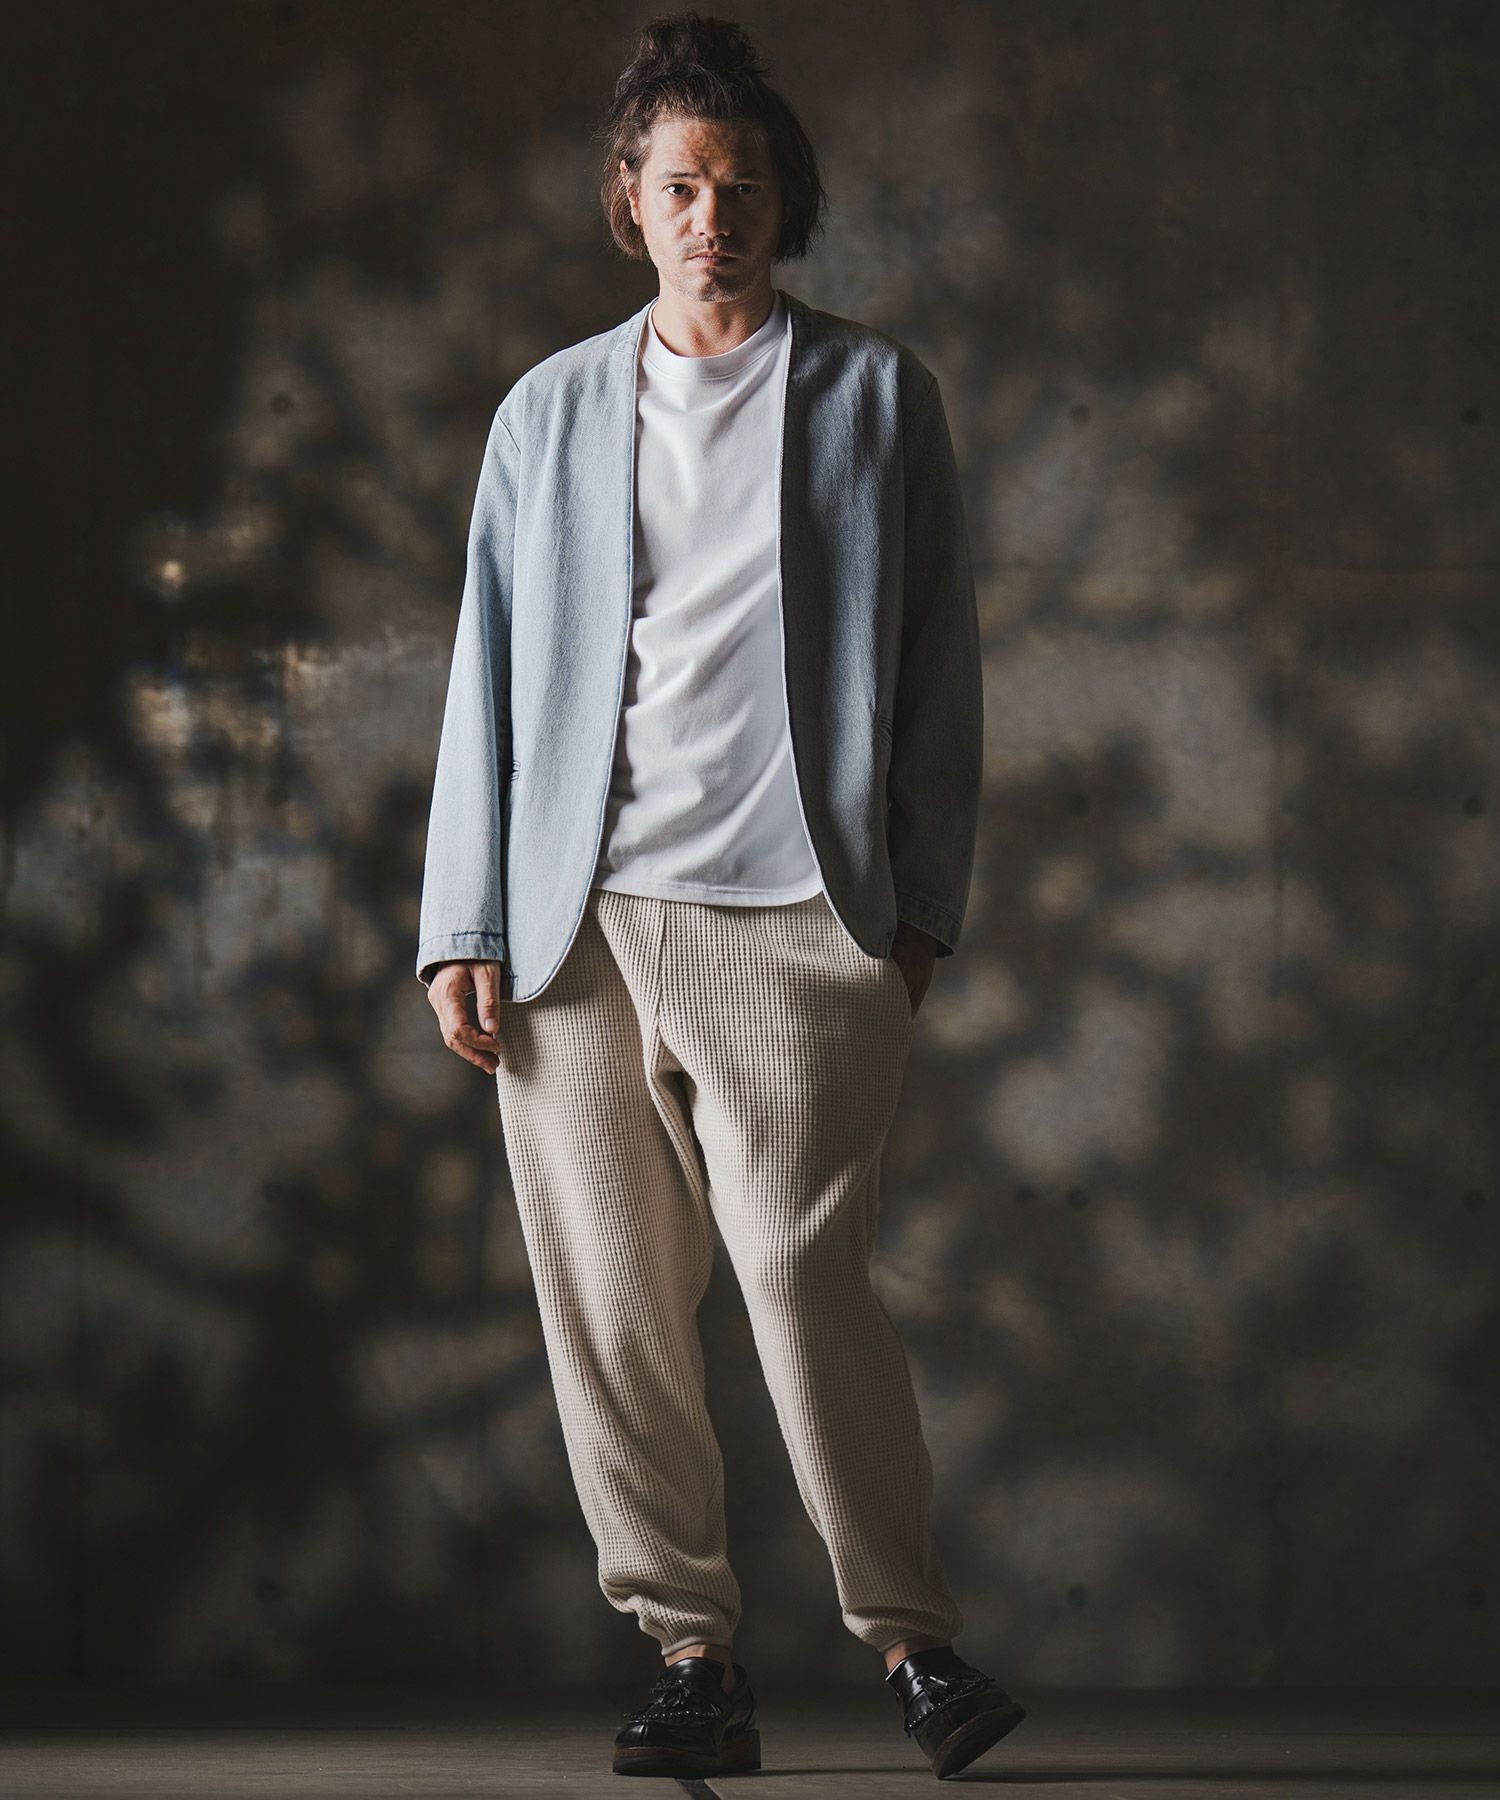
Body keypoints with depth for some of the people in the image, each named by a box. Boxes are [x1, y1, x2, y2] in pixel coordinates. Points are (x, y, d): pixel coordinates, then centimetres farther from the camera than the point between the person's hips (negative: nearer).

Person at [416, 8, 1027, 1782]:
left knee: (803, 1276, -11)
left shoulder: (873, 393, 10)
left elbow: (936, 659, 8)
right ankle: (693, 1656, 9)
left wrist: (921, 905, 0)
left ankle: (909, 1633, 3)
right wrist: (466, 928, 5)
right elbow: (490, 675, 13)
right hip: (577, 923, 3)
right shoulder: (549, 410, 15)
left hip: (790, 917, -3)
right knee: (607, 1303, 0)